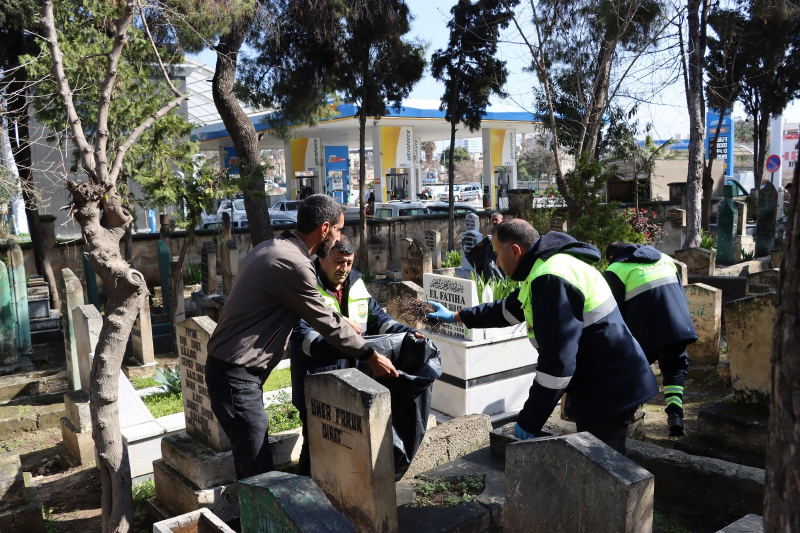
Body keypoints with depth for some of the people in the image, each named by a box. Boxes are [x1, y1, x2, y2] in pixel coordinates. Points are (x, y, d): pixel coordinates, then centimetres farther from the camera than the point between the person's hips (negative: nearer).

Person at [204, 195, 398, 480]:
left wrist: (341, 324, 31)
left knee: (251, 462, 18)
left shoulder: (270, 248, 11)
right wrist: (371, 356, 0)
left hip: (230, 368, 10)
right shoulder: (294, 264, -20)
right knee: (258, 470, -5)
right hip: (236, 375, -10)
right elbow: (326, 322, -12)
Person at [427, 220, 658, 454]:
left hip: (608, 393, -11)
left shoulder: (552, 279, -24)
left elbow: (557, 363, -28)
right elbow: (506, 309, 29)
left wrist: (529, 421, -19)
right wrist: (455, 316, 37)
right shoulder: (546, 267, 12)